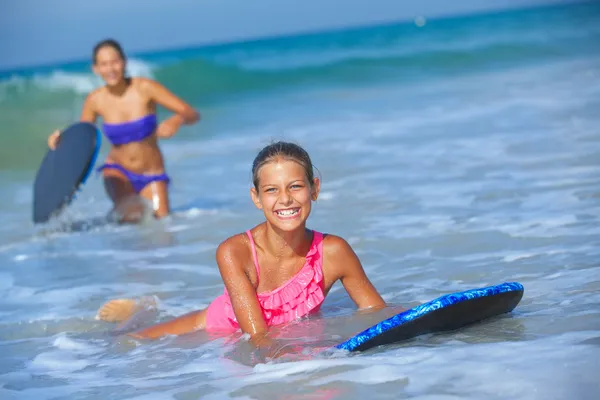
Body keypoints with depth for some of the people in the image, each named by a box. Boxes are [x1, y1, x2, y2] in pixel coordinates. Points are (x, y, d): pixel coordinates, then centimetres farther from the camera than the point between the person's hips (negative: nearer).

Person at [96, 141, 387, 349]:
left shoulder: (333, 252, -28)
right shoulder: (233, 253, -33)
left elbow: (377, 311, -18)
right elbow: (258, 336, -36)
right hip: (217, 329, -2)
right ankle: (142, 309, 34)